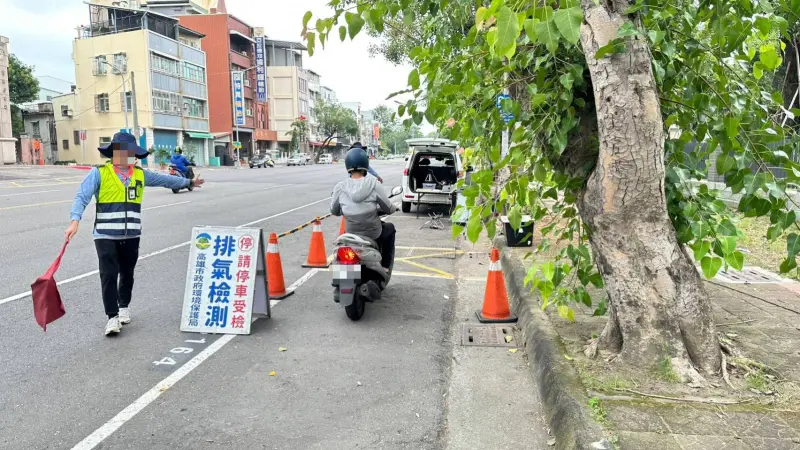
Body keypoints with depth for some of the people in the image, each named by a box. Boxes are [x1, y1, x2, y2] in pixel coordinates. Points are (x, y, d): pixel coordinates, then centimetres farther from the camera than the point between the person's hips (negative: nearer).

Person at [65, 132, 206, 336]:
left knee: (127, 274, 15)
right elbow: (82, 197, -13)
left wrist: (189, 182, 30)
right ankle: (112, 316, 5)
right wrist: (75, 221, -27)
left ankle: (124, 306, 37)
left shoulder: (140, 174, 9)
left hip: (131, 235, 4)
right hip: (106, 235, -4)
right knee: (109, 275, -5)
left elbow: (165, 180, 21)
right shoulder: (99, 173, -5)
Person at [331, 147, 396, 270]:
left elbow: (334, 211, 2)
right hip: (374, 234, -3)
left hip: (351, 235, 3)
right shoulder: (373, 183, -17)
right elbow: (390, 209, -8)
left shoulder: (340, 187, -12)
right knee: (390, 228, 30)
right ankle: (385, 267, 28)